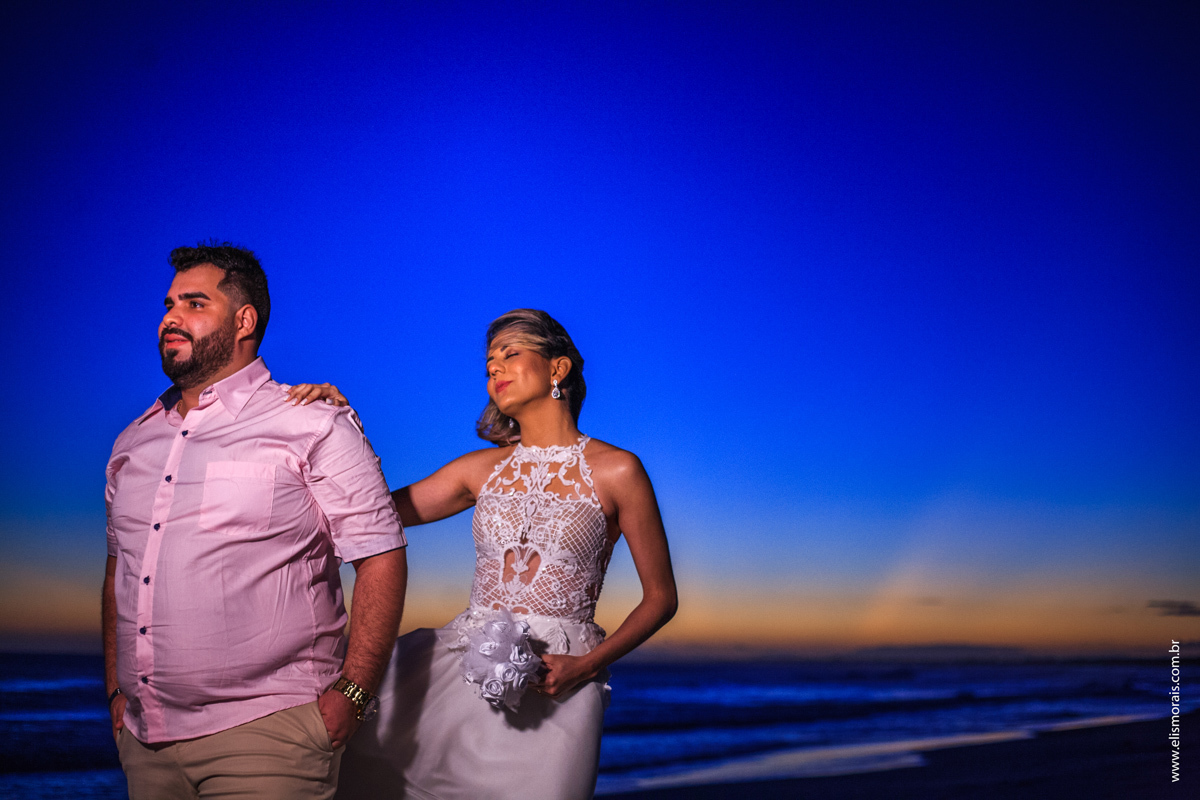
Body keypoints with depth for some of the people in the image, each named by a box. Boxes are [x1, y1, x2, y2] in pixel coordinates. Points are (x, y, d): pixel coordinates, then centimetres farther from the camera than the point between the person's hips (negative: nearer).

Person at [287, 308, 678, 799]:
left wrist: (585, 666, -12)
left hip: (552, 685, -3)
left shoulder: (616, 472, -1)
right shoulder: (482, 469, 12)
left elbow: (660, 598, 1)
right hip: (462, 663, 4)